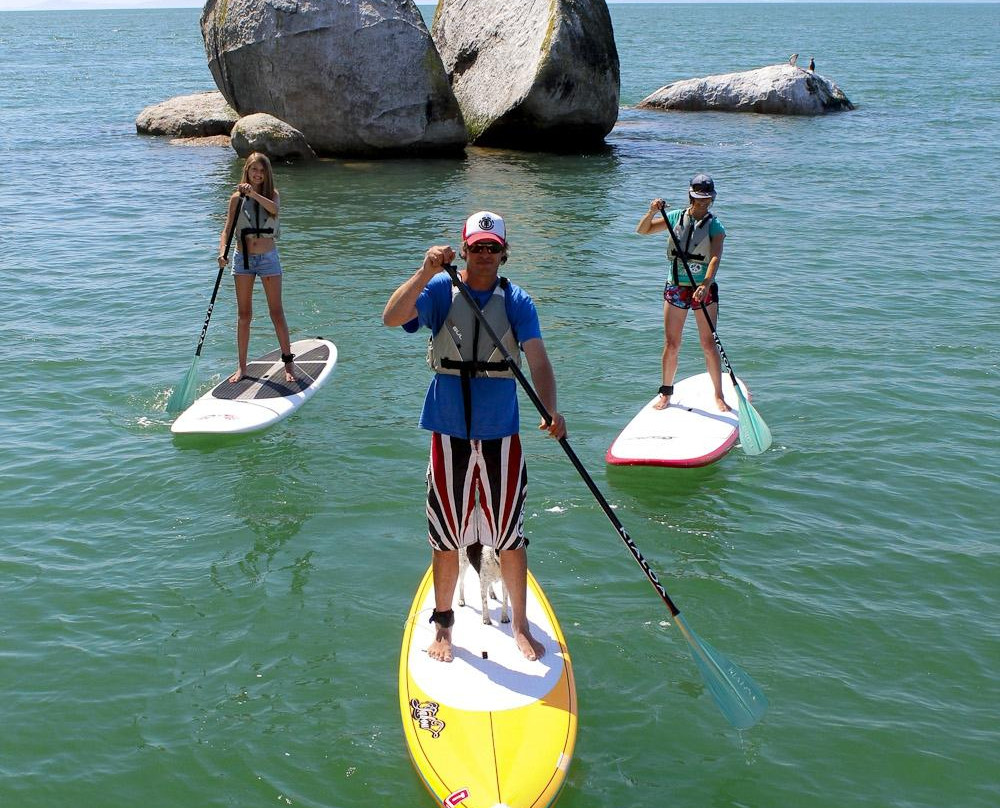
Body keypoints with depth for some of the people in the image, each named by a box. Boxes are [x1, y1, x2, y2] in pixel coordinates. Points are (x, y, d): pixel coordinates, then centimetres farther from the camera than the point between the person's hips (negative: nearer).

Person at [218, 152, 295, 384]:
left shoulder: (272, 194, 1)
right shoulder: (237, 198, 2)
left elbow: (274, 208, -23)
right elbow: (227, 229, -3)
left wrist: (254, 194, -38)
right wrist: (222, 252, -20)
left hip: (268, 257, -1)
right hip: (243, 258, 1)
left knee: (277, 313, -1)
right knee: (244, 315, 6)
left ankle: (289, 362, 8)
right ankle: (242, 367, 13)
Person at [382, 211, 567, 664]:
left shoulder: (517, 302, -2)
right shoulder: (440, 290, -4)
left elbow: (538, 361, -14)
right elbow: (391, 319, -21)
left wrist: (550, 410, -31)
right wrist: (425, 273, -34)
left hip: (501, 432, 1)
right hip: (450, 432, -1)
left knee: (510, 535, 8)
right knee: (447, 536, 10)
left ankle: (519, 625, 26)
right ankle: (443, 624, 28)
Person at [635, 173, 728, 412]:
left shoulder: (714, 226, -5)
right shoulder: (676, 217, 3)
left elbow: (715, 258, -19)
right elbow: (642, 231, 6)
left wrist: (705, 285, -35)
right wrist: (652, 212, -14)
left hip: (704, 289, -2)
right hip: (676, 288, 2)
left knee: (709, 345, -1)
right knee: (671, 344, 6)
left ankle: (719, 396, 11)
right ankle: (666, 392, 21)